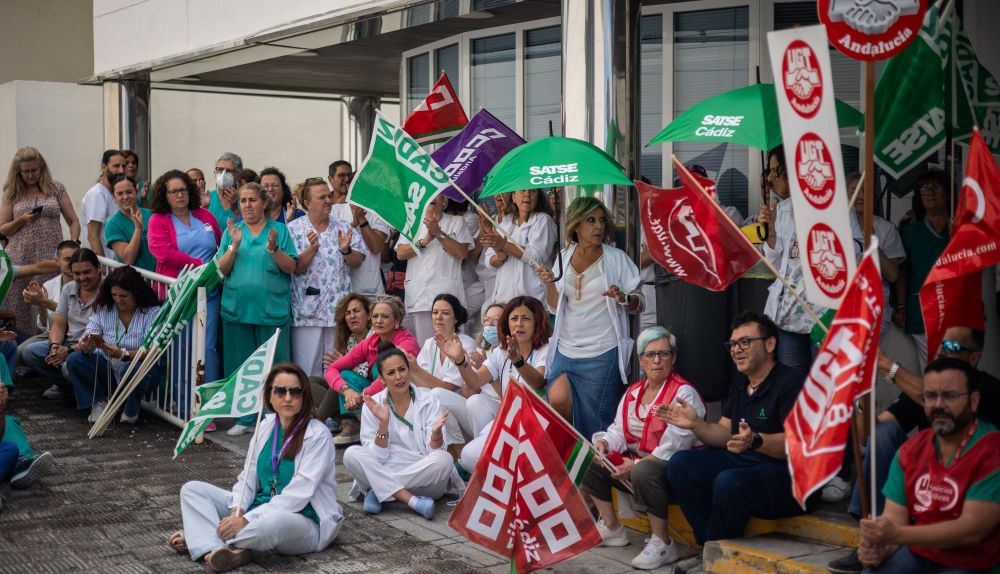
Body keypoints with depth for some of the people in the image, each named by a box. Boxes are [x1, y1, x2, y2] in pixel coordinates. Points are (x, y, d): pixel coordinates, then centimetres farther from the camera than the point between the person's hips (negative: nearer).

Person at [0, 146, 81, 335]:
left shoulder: (56, 188, 9)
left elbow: (73, 222, 9)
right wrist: (22, 220, -7)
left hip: (51, 260, -1)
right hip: (20, 260, 1)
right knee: (20, 310, -2)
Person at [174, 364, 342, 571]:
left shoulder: (318, 435, -14)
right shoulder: (266, 426, 6)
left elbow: (298, 494, -21)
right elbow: (248, 478, 6)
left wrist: (247, 520, -26)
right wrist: (236, 512, -15)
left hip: (305, 521, -7)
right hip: (262, 509, 7)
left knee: (272, 522, -42)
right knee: (192, 489, -3)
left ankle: (198, 536, -18)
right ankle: (215, 550, -28)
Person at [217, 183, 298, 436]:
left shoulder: (279, 230, 4)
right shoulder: (232, 230, 9)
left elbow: (291, 268, -3)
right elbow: (222, 269, 2)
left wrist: (273, 249, -18)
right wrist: (234, 245, -13)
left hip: (271, 309, -2)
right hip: (237, 308, 2)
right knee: (240, 366, 6)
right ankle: (245, 418, 17)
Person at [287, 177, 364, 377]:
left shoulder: (342, 227, 10)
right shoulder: (294, 229, 1)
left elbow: (357, 262, 9)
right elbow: (295, 268, -7)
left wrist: (346, 250, -11)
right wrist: (312, 248, -22)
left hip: (338, 310, 3)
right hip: (307, 312, -3)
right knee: (308, 370, -1)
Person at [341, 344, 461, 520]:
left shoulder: (428, 400, -2)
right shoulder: (372, 406, 0)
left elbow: (435, 452, -9)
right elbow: (377, 457, -7)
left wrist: (436, 431, -30)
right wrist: (383, 423, -21)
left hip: (423, 477, -1)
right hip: (384, 471, 1)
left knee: (443, 459, -32)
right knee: (351, 454, -24)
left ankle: (379, 492, -19)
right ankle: (414, 502, -30)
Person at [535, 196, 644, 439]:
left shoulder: (616, 258, -2)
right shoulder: (564, 257, 8)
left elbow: (639, 304, -1)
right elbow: (555, 307, 11)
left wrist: (623, 299, -22)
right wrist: (549, 284, -8)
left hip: (603, 354, -3)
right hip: (566, 350, 3)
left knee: (595, 421, -1)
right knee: (558, 401, -16)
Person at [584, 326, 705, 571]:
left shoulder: (683, 394, -14)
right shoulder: (633, 393, 11)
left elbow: (674, 445, -23)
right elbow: (619, 430, 10)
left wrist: (636, 465, -25)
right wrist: (603, 444, -14)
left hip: (671, 469, -8)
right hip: (635, 465, 8)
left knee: (644, 473, -38)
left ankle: (662, 544, -23)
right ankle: (612, 528, 8)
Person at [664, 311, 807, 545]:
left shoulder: (790, 383, -12)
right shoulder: (739, 386, 18)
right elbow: (725, 435, 14)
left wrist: (756, 441, -38)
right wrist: (696, 424, -5)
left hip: (786, 475, -9)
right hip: (741, 462, 9)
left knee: (728, 483, -34)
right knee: (680, 464, -6)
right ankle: (710, 542, -8)